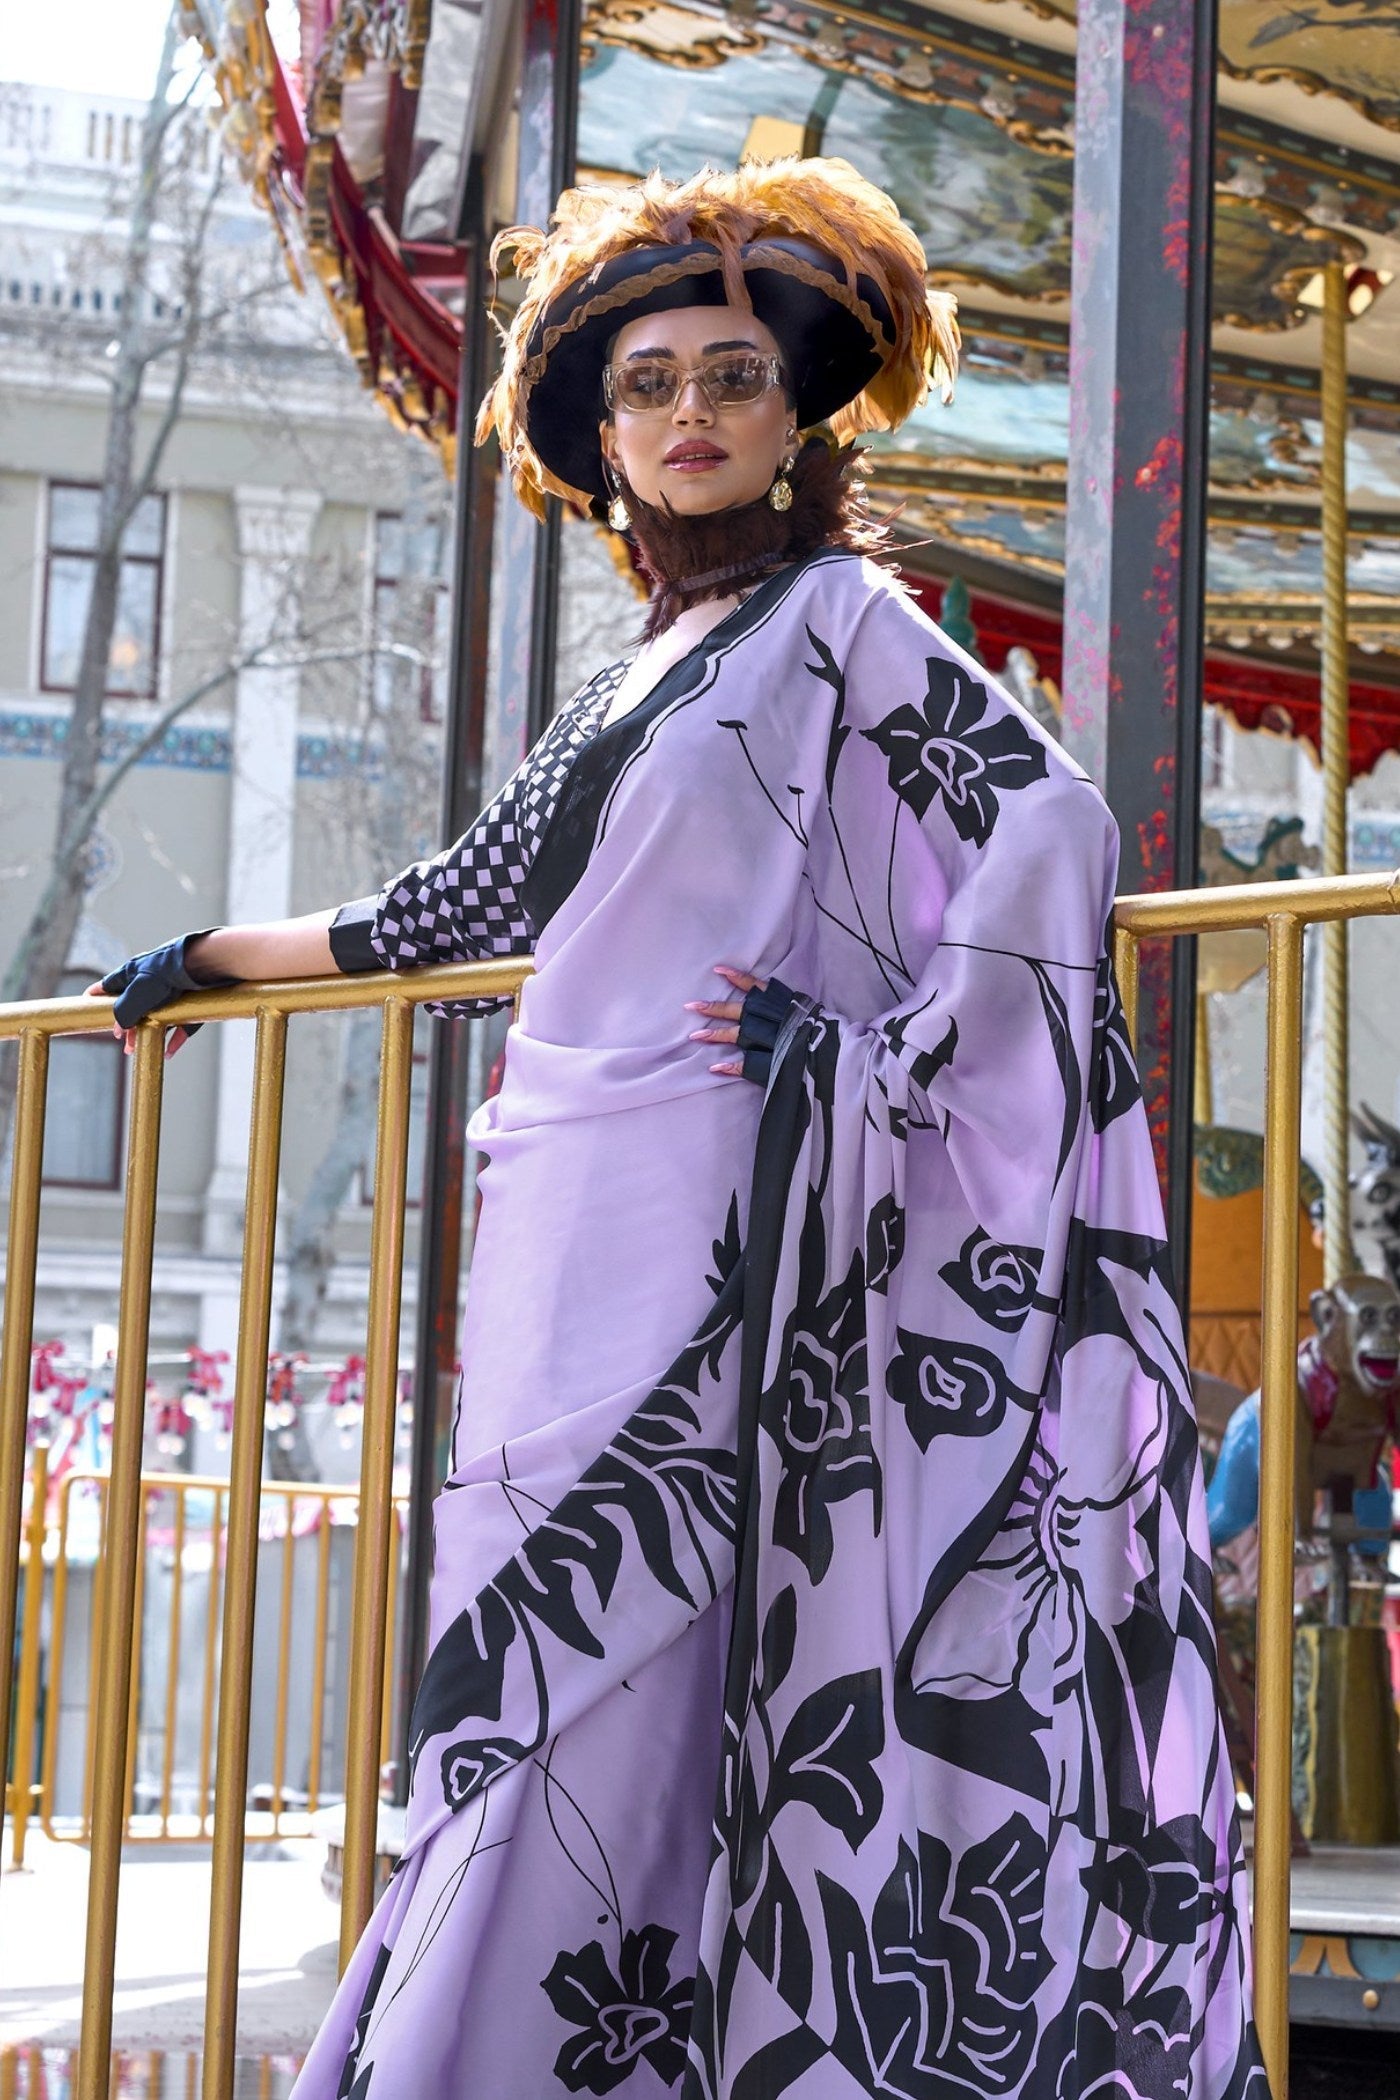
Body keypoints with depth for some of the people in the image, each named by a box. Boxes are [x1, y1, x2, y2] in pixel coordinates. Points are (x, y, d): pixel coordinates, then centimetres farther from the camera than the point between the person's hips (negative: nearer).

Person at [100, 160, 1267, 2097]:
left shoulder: (834, 616, 2)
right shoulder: (639, 679, 22)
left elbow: (1057, 828, -9)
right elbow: (463, 906, 31)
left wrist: (877, 1052, -12)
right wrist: (210, 959, 39)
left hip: (698, 1231, -7)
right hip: (579, 1243, 7)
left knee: (596, 1705, -11)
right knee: (565, 1709, 3)